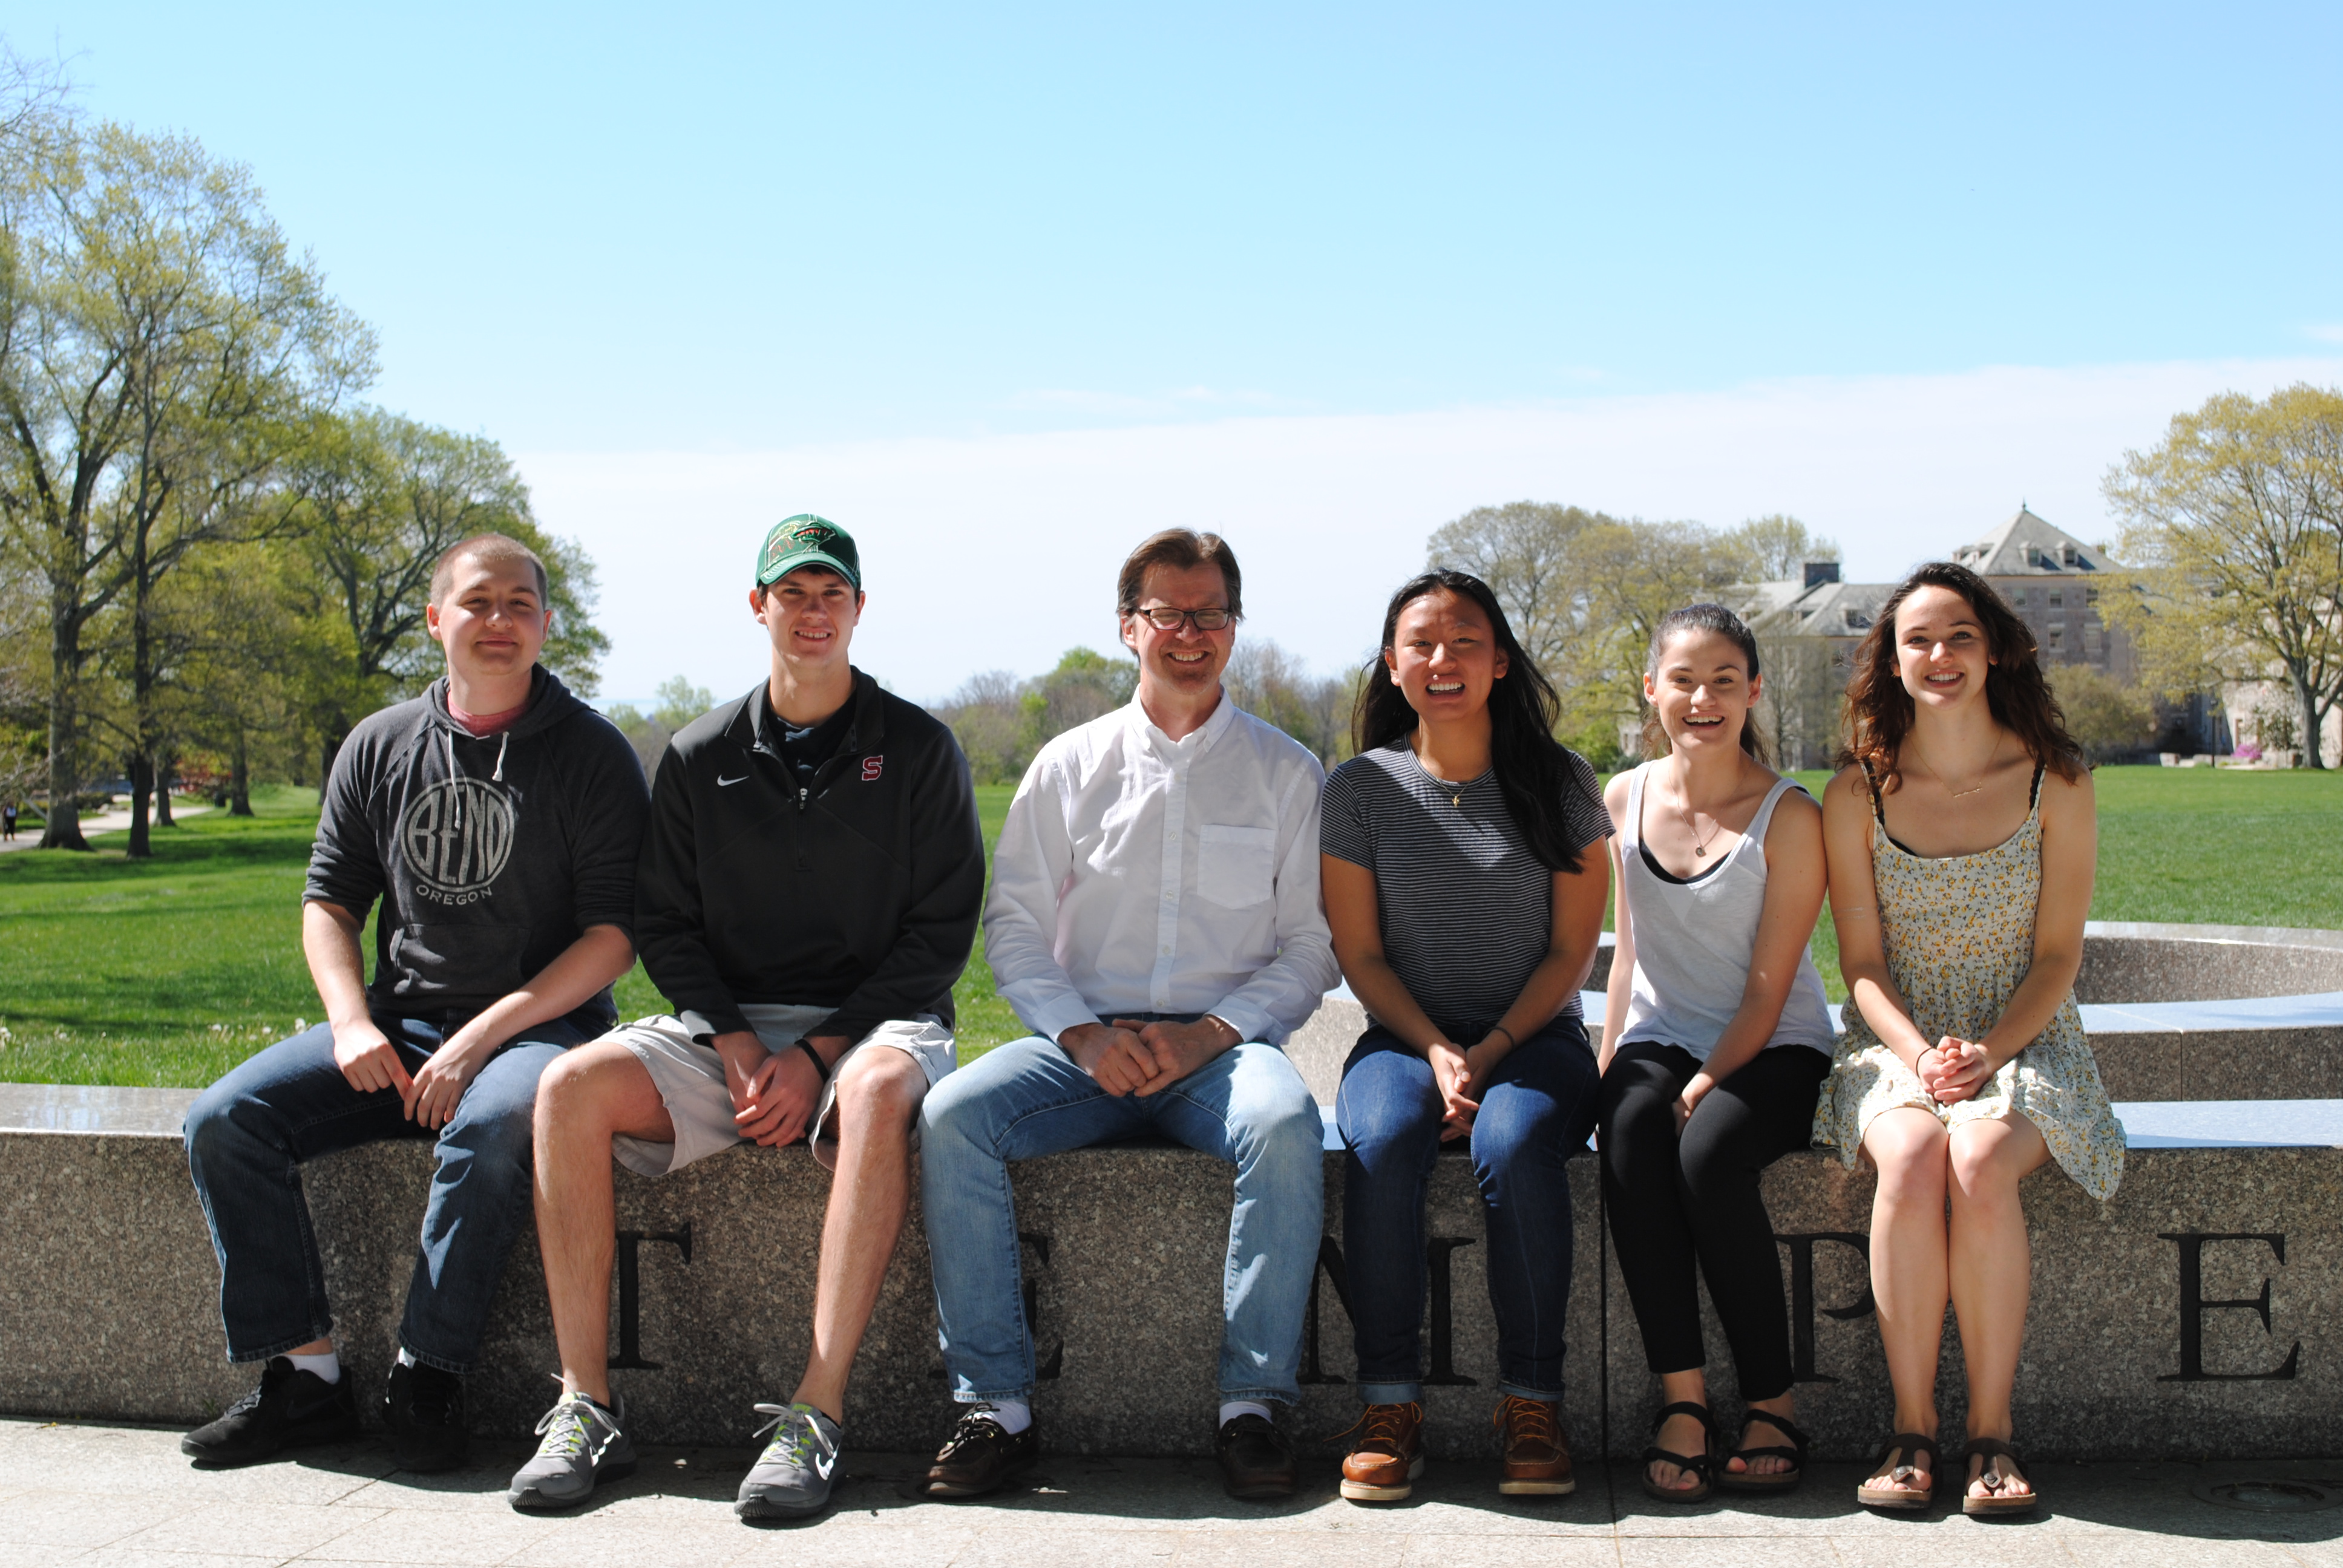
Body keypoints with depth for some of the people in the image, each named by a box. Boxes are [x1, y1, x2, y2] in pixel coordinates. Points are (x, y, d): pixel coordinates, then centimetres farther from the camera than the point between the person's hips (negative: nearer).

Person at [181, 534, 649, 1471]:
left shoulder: (591, 753, -2)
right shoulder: (379, 746, 11)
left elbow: (614, 933, -8)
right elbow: (329, 901, 14)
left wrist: (484, 1037, -17)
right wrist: (354, 1025, -5)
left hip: (540, 1025, -4)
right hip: (398, 1025, 5)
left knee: (489, 1127, -38)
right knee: (224, 1121, -16)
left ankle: (428, 1378, -23)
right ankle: (305, 1376, -11)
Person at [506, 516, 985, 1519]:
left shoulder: (918, 750, 3)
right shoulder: (700, 758, 11)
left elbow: (939, 932, -2)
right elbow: (663, 926, 9)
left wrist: (819, 1053, -13)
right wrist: (736, 1044, -9)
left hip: (874, 1021, -3)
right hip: (726, 1026, 3)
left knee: (878, 1090, -39)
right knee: (573, 1088, -24)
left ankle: (817, 1415, -39)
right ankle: (587, 1407, -21)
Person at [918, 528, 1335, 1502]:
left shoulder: (1286, 772, 9)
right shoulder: (1069, 766, 12)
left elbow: (1310, 946, 5)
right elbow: (1014, 928, 7)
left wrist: (1210, 1034, -12)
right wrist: (1084, 1035, -10)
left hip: (1225, 1045, -1)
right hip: (1087, 1042, 2)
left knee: (1285, 1125, -35)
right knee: (951, 1115, -26)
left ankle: (1251, 1404, -25)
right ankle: (996, 1404, -20)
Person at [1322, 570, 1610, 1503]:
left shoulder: (1559, 785, 3)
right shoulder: (1362, 789, 4)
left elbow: (1572, 949, 2)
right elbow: (1361, 954, 3)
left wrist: (1492, 1051, -11)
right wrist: (1437, 1053, -12)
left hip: (1534, 1035, -1)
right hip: (1405, 1037, 1)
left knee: (1514, 1144, -34)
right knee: (1380, 1143, -32)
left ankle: (1531, 1402, -22)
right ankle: (1390, 1404, -23)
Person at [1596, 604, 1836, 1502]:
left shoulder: (1789, 816, -8)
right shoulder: (1626, 800, 6)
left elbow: (1768, 988, -10)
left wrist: (1701, 1089, -20)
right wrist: (1607, 1074, 3)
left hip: (1772, 1050, -3)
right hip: (1659, 1038, 3)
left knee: (1709, 1152, -34)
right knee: (1628, 1138, -31)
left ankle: (1772, 1405, -18)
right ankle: (1680, 1400, -27)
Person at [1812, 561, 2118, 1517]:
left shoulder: (2056, 784, 0)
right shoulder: (1857, 794, 1)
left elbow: (2058, 956, 0)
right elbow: (1862, 965, 2)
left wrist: (1988, 1052, -16)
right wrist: (1921, 1056, -16)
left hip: (2024, 1041, 0)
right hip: (1895, 1044, 1)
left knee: (1979, 1164, -34)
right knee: (1911, 1161, -34)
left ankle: (1993, 1427, -21)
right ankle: (1911, 1422, -22)